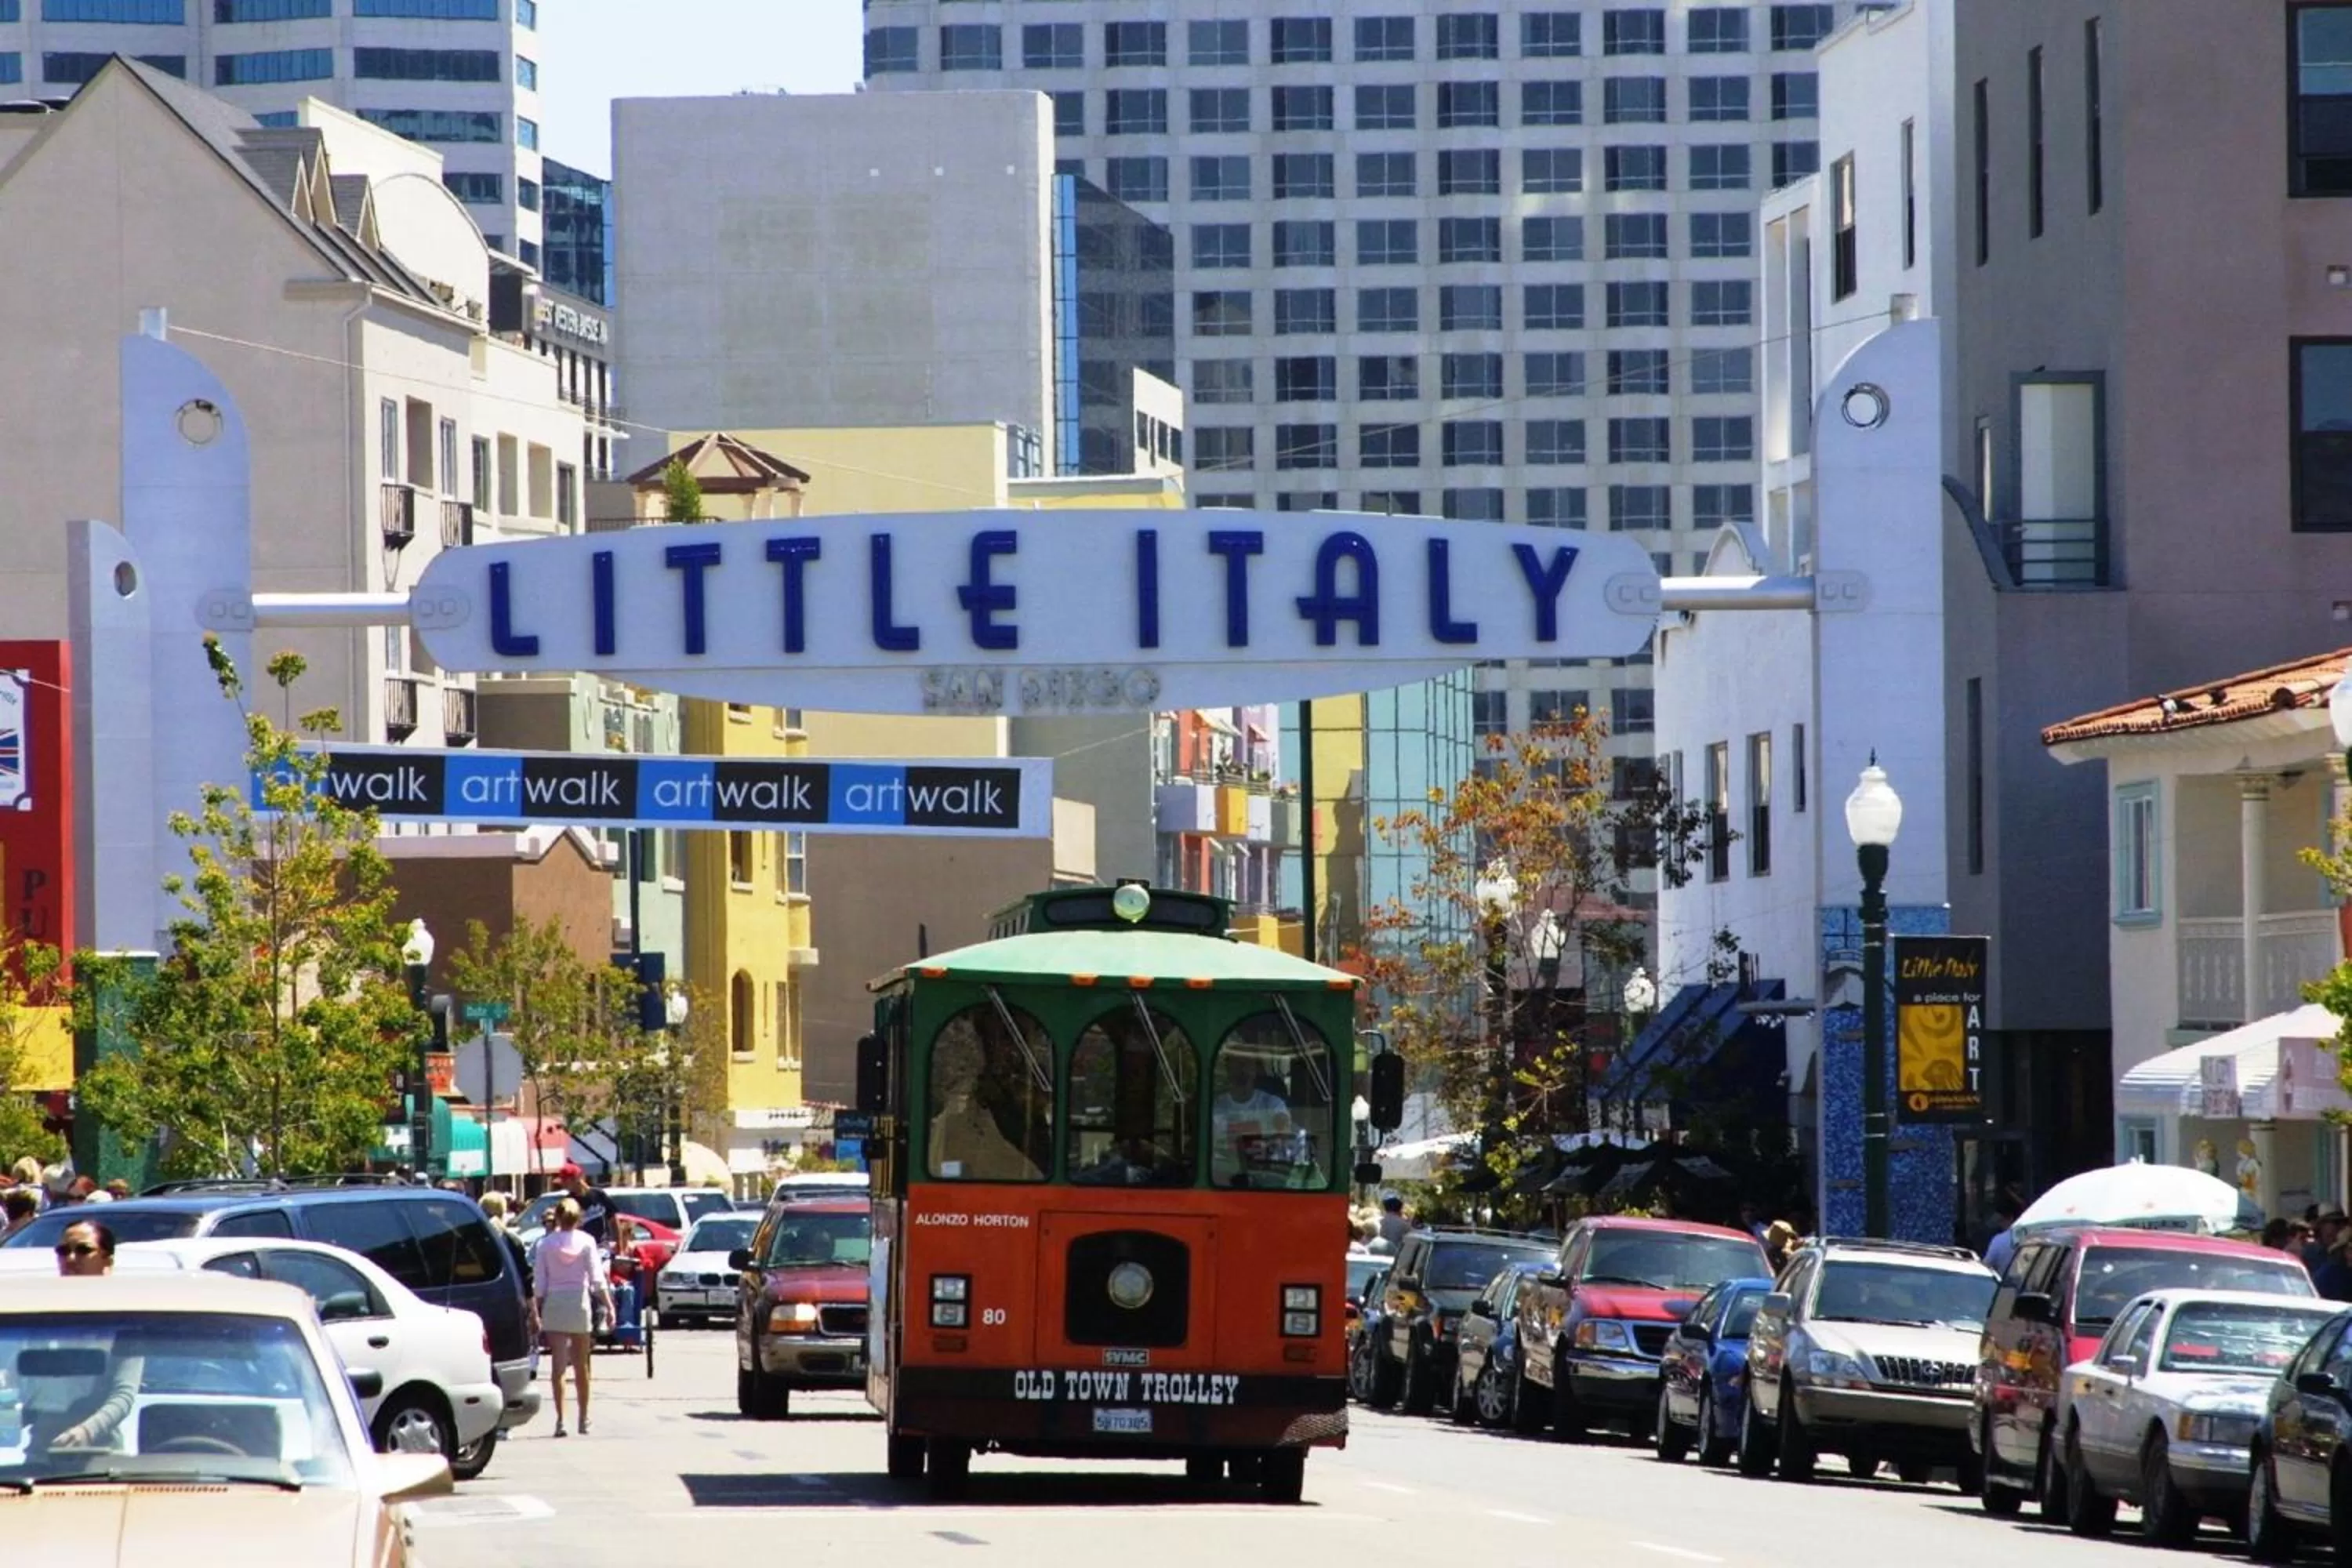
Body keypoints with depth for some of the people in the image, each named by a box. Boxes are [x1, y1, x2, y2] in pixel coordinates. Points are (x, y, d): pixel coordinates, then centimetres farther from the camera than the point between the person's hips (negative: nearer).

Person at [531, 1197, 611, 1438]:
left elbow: (539, 1283, -1)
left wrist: (535, 1312, 5)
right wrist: (609, 1305, -3)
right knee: (581, 1367, 13)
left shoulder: (546, 1244, -1)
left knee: (558, 1365, -3)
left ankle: (560, 1420, -12)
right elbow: (597, 1279, -7)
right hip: (579, 1303, 1)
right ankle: (583, 1419, 21)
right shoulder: (586, 1242, -3)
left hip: (554, 1304, -1)